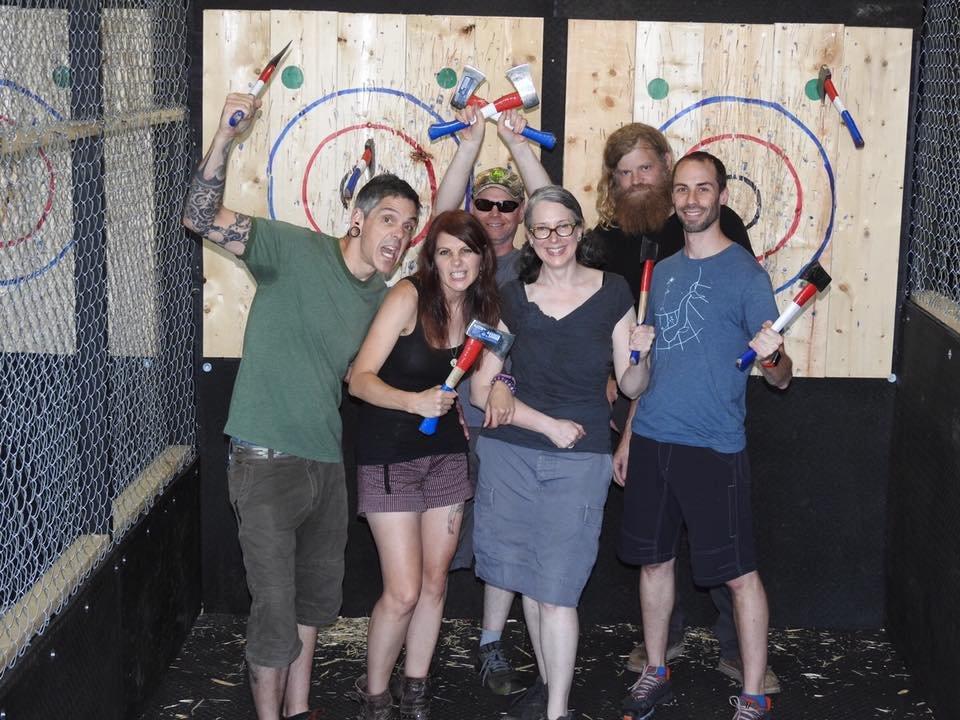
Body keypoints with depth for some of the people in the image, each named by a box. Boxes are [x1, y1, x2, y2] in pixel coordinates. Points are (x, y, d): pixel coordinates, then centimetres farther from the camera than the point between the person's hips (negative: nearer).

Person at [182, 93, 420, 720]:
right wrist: (226, 137, -31)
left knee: (318, 598, 20)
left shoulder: (385, 296, 7)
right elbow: (202, 216, -19)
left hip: (327, 462, 7)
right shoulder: (295, 250, -11)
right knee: (276, 610, -2)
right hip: (268, 461, -7)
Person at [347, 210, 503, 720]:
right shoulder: (409, 297, -15)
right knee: (403, 592, -7)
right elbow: (360, 379, -19)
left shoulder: (482, 310, 4)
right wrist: (415, 401, -34)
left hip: (447, 456, 6)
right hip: (390, 459, -6)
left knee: (434, 582, 10)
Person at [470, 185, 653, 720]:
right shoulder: (512, 299, 2)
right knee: (529, 580, 12)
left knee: (556, 590, -6)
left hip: (581, 458, -2)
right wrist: (550, 424, -10)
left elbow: (631, 386, 5)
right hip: (510, 452, 2)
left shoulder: (612, 293, 0)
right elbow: (483, 389, -1)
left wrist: (638, 355, -17)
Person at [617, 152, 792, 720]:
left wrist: (774, 357, -31)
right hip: (651, 441, 6)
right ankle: (656, 673, 31)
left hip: (713, 448, -6)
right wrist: (629, 434, 17)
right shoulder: (663, 272, 11)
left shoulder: (746, 273, -6)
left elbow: (781, 377, -8)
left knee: (739, 573, 0)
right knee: (654, 561, 15)